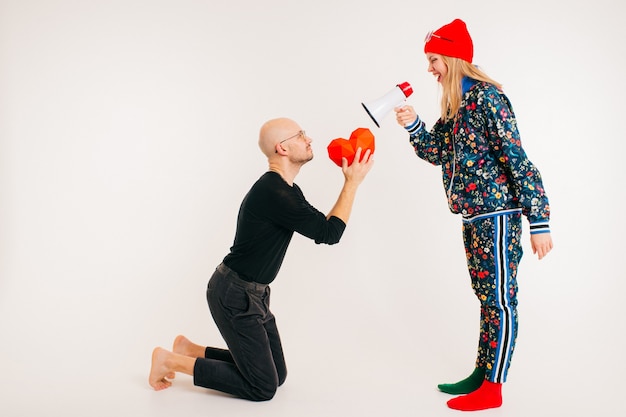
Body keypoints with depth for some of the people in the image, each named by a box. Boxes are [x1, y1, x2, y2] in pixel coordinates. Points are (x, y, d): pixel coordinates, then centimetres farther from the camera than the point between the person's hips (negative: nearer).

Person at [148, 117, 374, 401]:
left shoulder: (286, 190, 9)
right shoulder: (273, 193, -24)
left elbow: (322, 228, 12)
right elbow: (330, 234, -20)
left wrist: (350, 181, 4)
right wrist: (352, 182, -13)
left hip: (252, 293, 10)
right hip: (235, 295, -10)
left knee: (277, 375, 15)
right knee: (263, 387, -4)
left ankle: (191, 349, 22)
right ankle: (171, 361, 3)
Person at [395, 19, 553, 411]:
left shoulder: (486, 97, -15)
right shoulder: (456, 103, 13)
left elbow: (518, 160, -18)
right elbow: (436, 152, 15)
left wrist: (539, 221, -19)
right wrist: (413, 125, -3)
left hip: (497, 215, -9)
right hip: (475, 216, 9)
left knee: (500, 300, -1)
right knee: (487, 297, 15)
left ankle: (492, 390, 8)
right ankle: (482, 375, 26)